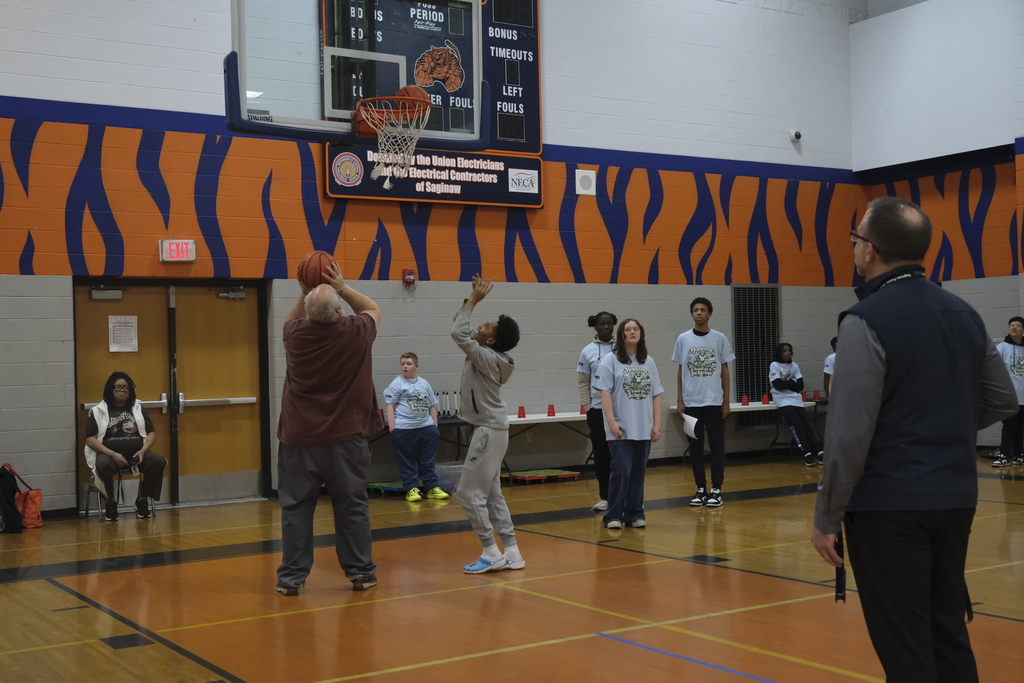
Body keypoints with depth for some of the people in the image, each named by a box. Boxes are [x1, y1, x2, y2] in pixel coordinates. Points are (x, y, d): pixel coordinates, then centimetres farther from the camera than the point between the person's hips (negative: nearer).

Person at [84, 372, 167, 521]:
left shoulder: (138, 408, 19)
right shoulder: (98, 411, 9)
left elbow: (151, 433, 14)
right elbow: (90, 439, 0)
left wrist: (142, 451, -8)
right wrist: (113, 454, -14)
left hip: (137, 453, 3)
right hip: (109, 454, -2)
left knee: (158, 462, -28)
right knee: (103, 465, -38)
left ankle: (142, 500, -5)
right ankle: (111, 502, -10)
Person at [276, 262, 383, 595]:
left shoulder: (296, 334, -6)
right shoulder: (355, 333, -11)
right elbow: (373, 309, 13)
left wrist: (304, 292, 13)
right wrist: (343, 287, 7)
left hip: (299, 438, 1)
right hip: (346, 438, -1)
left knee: (296, 508, 7)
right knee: (352, 507, 9)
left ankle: (292, 577, 10)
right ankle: (360, 572, 16)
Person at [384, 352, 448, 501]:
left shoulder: (425, 384, 11)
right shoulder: (397, 383, 0)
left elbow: (432, 406, 17)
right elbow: (389, 405, -4)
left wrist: (435, 425, 11)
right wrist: (392, 428, -11)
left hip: (426, 426, 4)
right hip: (403, 428, -3)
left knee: (427, 461, 9)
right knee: (406, 462, 3)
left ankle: (432, 487, 15)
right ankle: (411, 489, 10)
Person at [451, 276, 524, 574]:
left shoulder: (488, 358, -19)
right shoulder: (485, 354, 6)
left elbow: (457, 332, -25)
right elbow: (462, 328, 17)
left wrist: (473, 299, -17)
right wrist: (473, 298, 8)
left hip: (489, 432, -10)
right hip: (488, 430, 10)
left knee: (469, 494, -6)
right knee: (492, 494, 11)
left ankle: (491, 554, 1)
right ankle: (511, 553, 14)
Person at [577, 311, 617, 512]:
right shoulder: (588, 351, 3)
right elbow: (583, 383, 6)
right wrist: (588, 407, 0)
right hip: (597, 411, 1)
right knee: (601, 454, 5)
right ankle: (605, 497, 13)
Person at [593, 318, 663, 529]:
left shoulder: (648, 362, 11)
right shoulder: (610, 360, -1)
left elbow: (656, 395, 11)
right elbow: (605, 392, -7)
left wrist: (657, 424, 4)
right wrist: (612, 422, -14)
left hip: (643, 429, 4)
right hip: (621, 429, -4)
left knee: (638, 472, 6)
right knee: (621, 470, -7)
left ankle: (634, 514, 15)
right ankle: (613, 516, 2)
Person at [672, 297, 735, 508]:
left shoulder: (719, 339, 1)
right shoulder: (683, 339, 4)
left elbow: (724, 370, 4)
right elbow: (680, 371, 7)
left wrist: (726, 401, 0)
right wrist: (679, 400, 2)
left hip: (714, 401, -1)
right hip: (691, 402, 1)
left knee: (717, 446, 1)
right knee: (695, 447, 6)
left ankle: (716, 489, 7)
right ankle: (701, 489, 13)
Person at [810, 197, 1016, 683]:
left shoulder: (866, 320, -14)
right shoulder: (964, 314, 8)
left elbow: (850, 432, -17)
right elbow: (1002, 400, 16)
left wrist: (826, 517, -10)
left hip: (889, 505, -7)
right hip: (955, 498, 7)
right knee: (949, 632, 17)